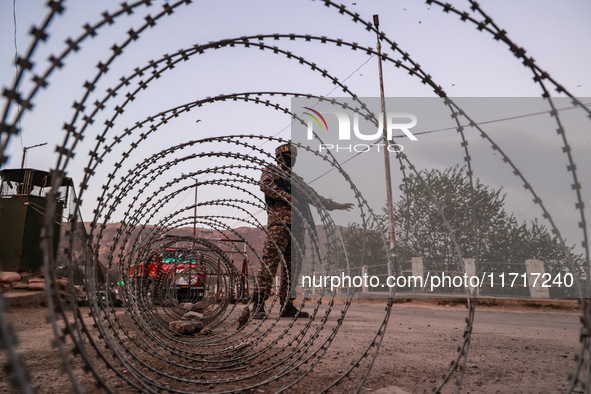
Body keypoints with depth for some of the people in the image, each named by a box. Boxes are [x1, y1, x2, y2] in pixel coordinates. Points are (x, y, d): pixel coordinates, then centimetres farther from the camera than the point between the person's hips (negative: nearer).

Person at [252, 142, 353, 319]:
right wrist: (288, 197, -18)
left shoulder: (297, 179, 32)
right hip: (279, 221, -7)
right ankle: (258, 305, -13)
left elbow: (314, 197, 36)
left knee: (293, 266, 3)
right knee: (270, 263, -13)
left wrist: (336, 205, 31)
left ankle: (287, 305, 6)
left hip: (297, 225, 7)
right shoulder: (271, 170, 13)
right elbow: (265, 185, -9)